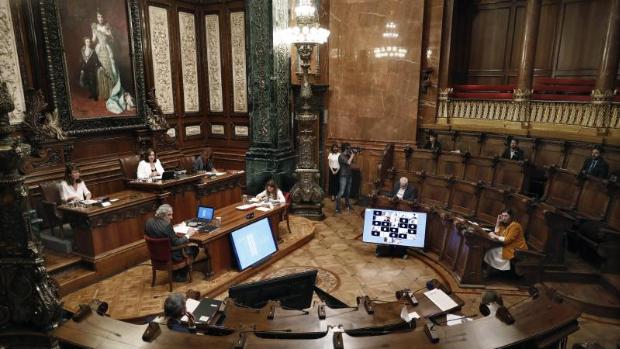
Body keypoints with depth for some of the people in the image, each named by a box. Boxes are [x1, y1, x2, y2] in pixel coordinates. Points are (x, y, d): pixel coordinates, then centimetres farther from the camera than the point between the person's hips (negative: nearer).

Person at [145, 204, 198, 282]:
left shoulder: (149, 221, -6)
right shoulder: (166, 226, -30)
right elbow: (177, 243, -25)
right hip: (170, 257, -8)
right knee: (194, 249, 12)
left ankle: (176, 272, 33)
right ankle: (181, 275, 20)